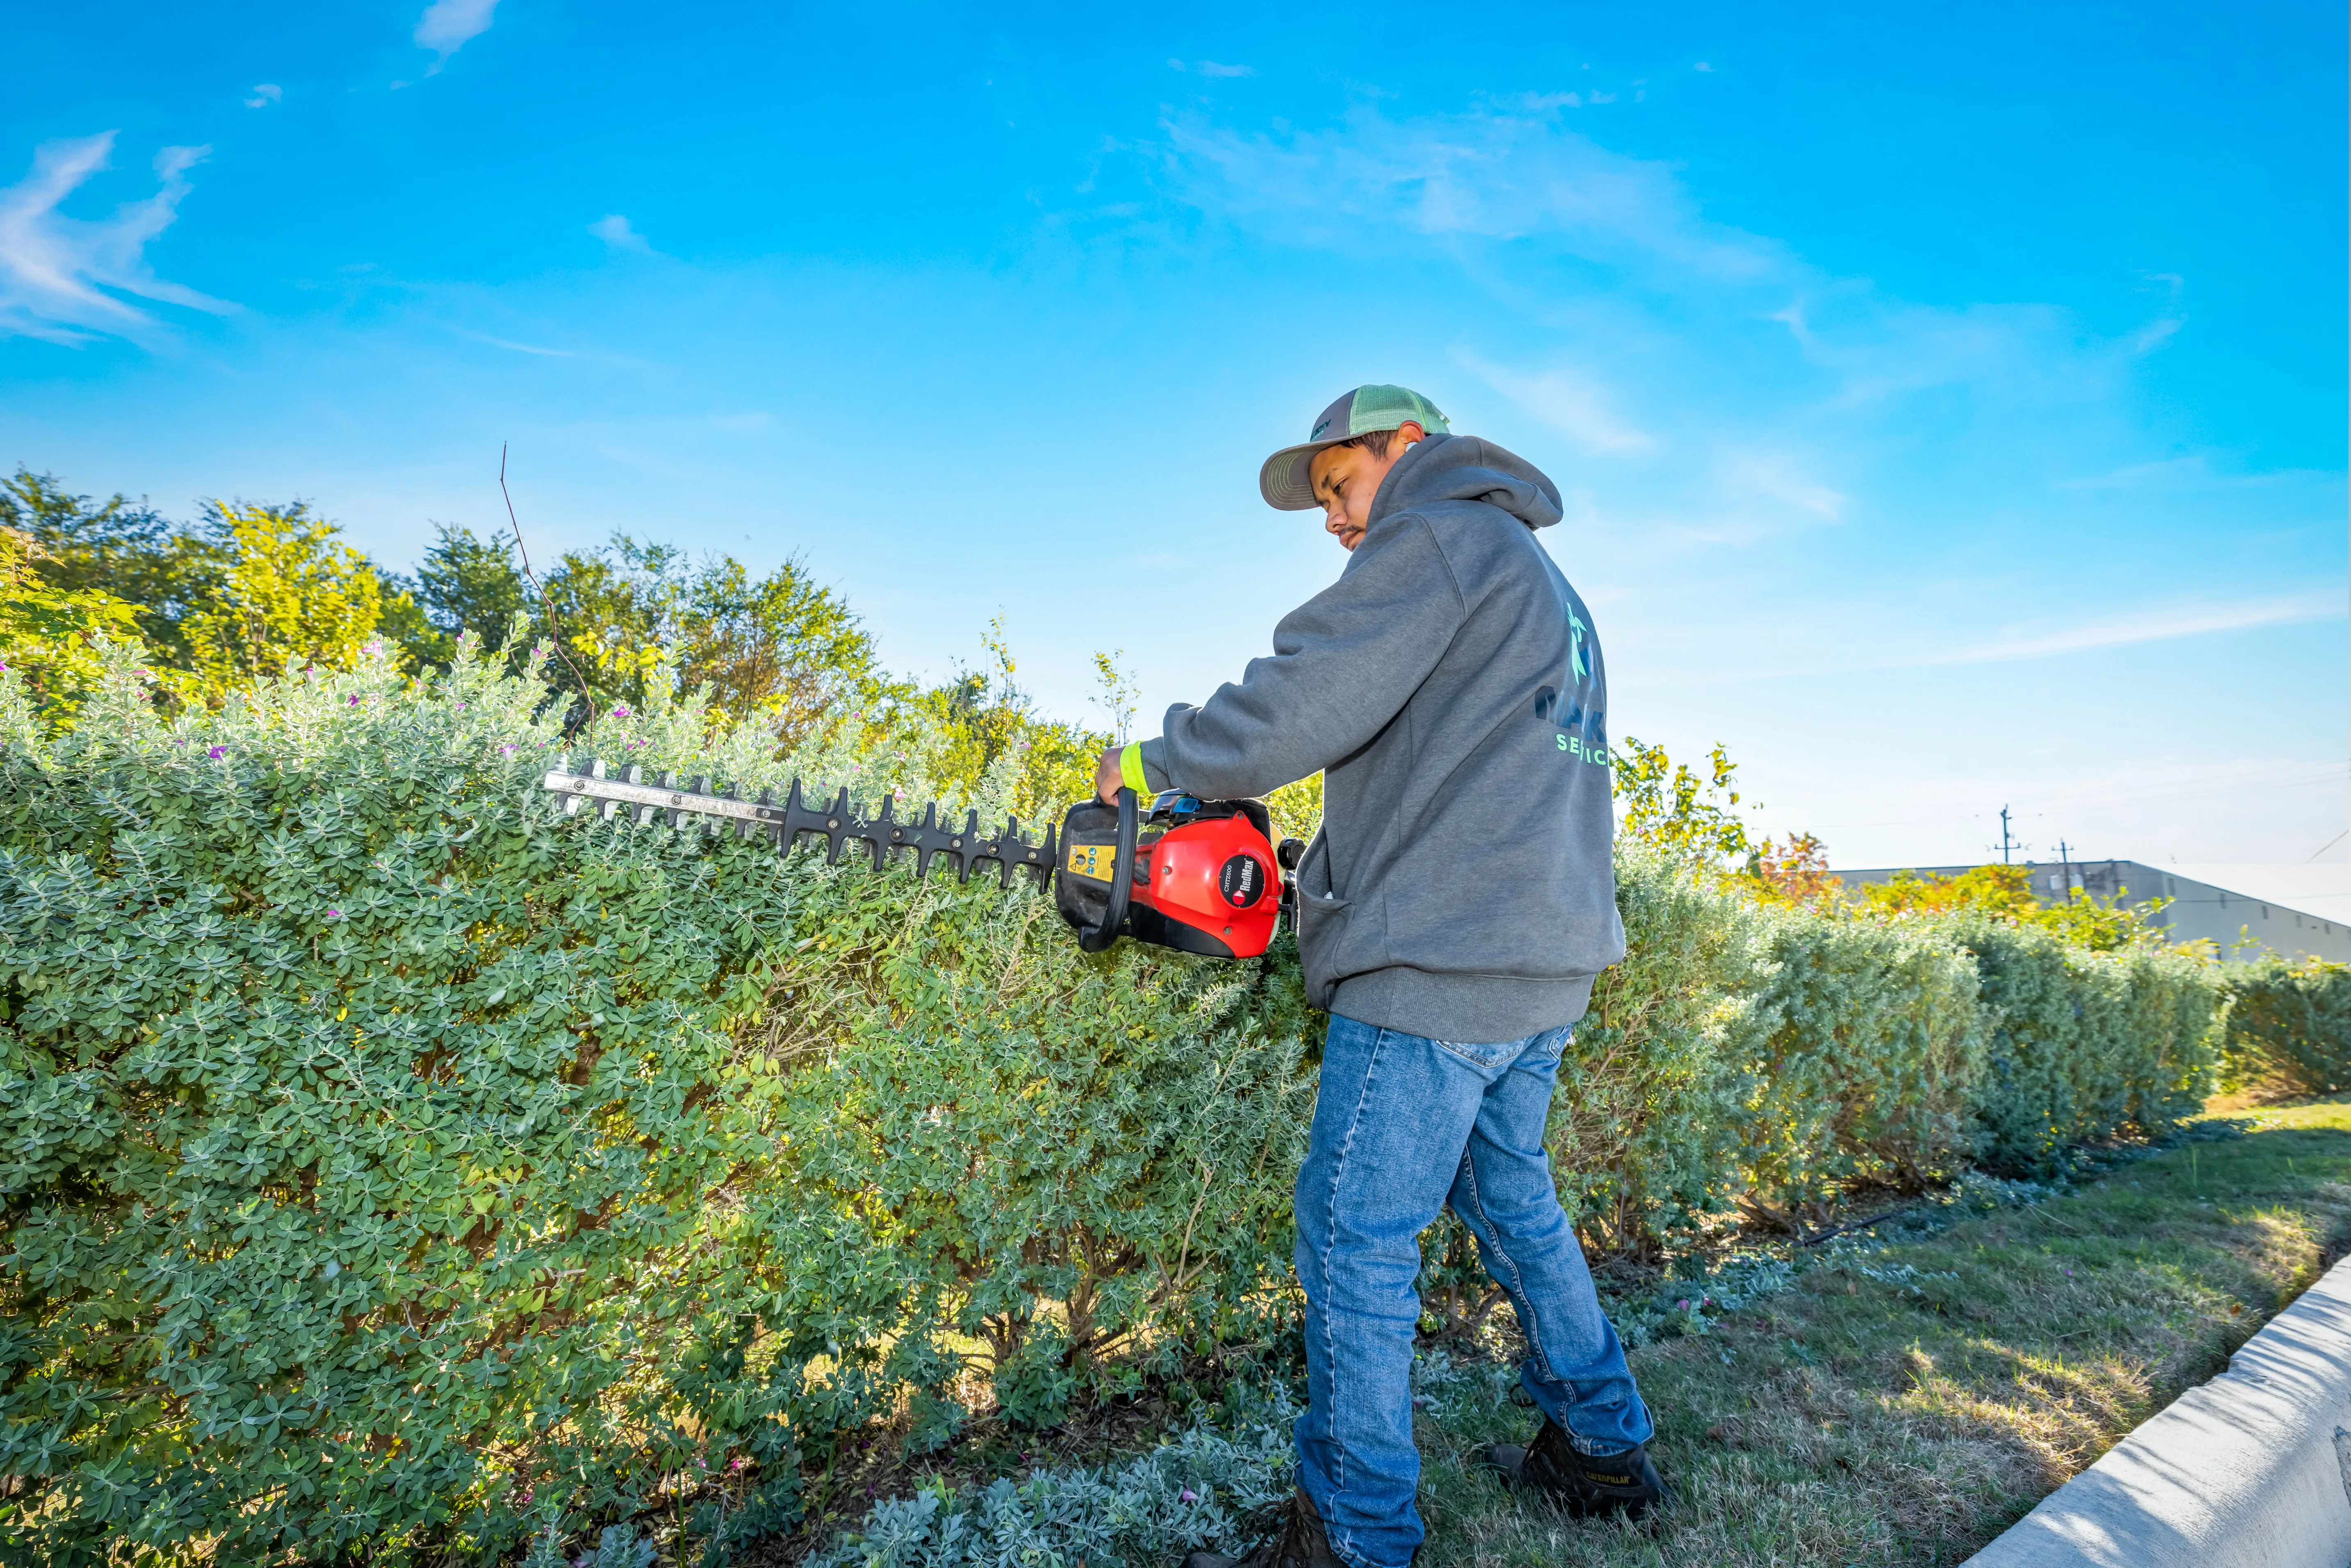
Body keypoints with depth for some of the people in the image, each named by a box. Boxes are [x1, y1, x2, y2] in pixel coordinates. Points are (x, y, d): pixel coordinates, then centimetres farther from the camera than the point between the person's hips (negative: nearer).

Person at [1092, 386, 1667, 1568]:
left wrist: (1150, 761, -3)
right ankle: (1603, 1451, 34)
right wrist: (1337, 874, 20)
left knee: (1357, 1237, -2)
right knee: (1513, 1201, 22)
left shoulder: (1435, 538, -6)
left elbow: (1296, 707, -17)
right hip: (1550, 962, 10)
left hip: (1443, 966, -10)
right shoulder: (1547, 595, 25)